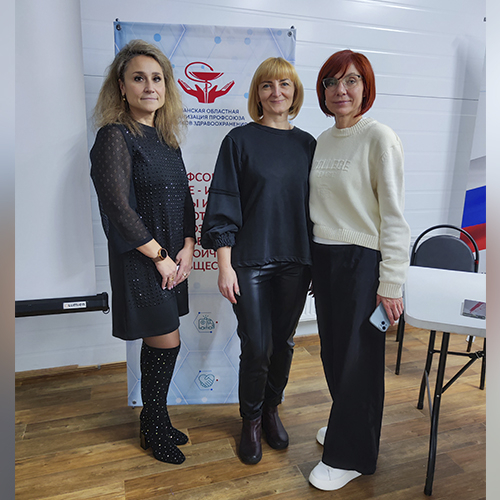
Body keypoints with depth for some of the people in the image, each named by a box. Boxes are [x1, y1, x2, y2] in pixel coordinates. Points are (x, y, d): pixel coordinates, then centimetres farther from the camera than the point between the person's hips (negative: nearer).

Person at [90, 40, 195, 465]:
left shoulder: (167, 138, 12)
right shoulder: (115, 137, -10)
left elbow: (184, 198, 13)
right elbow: (119, 209, -17)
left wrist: (187, 247, 0)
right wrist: (160, 256, -12)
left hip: (173, 259, 7)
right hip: (139, 261, -6)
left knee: (158, 345, 14)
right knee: (166, 344, 1)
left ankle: (156, 423, 33)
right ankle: (154, 430, 26)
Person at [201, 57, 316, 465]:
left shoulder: (307, 144, 9)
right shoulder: (240, 140, -1)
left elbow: (315, 204, 12)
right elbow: (224, 205, -5)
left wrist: (318, 262, 9)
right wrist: (225, 264, -11)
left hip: (295, 262, 4)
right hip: (251, 260, -3)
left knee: (283, 342, 13)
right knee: (256, 346, 2)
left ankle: (272, 409, 37)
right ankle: (251, 420, 28)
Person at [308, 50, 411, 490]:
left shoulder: (379, 137, -9)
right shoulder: (324, 140, 12)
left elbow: (394, 216, -13)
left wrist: (391, 282, -15)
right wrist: (314, 258, 16)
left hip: (362, 260, -7)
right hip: (324, 257, 7)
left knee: (357, 358, 5)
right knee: (332, 351, 17)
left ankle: (350, 456, 26)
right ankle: (344, 425, 42)